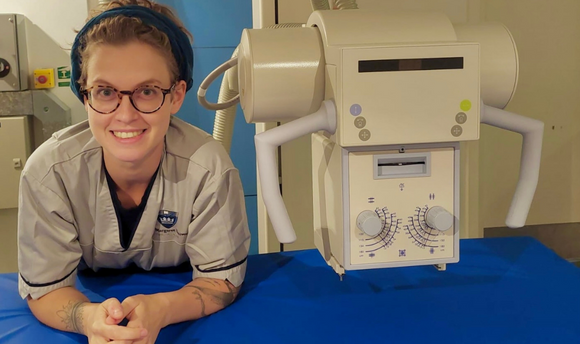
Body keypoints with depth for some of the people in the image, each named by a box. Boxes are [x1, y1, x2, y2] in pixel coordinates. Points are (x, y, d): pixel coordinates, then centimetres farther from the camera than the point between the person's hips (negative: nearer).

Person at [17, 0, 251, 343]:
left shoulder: (208, 167, -24)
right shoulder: (48, 172, -21)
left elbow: (221, 278, -15)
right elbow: (45, 289, -14)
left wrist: (162, 309, -34)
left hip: (180, 313, -1)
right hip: (93, 299, 2)